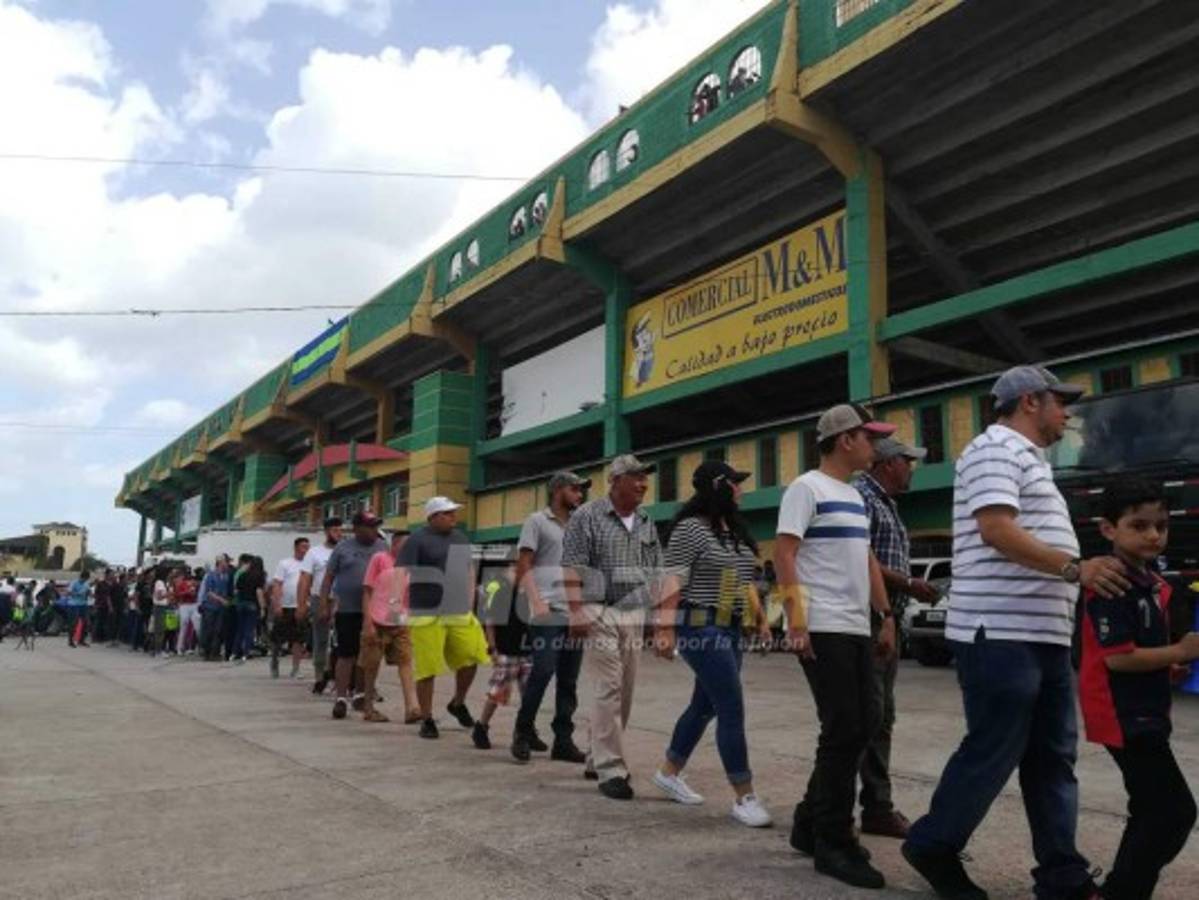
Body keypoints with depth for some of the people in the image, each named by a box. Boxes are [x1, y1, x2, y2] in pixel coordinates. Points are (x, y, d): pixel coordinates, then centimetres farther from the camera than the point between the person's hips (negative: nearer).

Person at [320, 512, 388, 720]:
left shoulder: (382, 547, 9)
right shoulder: (343, 547, 2)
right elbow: (328, 577, 3)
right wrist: (324, 605, -3)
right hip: (347, 611, -3)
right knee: (346, 655, -1)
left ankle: (362, 694, 22)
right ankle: (341, 697, 7)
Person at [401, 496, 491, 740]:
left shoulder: (460, 538, 15)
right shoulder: (418, 540, -5)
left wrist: (469, 602, 16)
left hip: (461, 614, 6)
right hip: (428, 616, -6)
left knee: (470, 658, 2)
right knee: (427, 669, -2)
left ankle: (458, 703, 27)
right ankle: (427, 720, 13)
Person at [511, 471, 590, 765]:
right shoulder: (537, 521, 2)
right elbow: (523, 566, -3)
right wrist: (537, 602, -14)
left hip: (575, 613, 5)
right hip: (548, 614, -5)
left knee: (568, 681, 6)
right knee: (542, 674, -5)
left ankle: (563, 740, 13)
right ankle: (523, 730, 13)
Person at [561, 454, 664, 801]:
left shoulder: (647, 522, 14)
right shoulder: (588, 516, -4)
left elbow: (655, 571, 18)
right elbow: (572, 567, -8)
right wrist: (576, 611, -16)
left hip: (635, 615, 6)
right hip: (600, 613, -6)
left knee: (624, 693, 9)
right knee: (608, 690, -8)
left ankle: (598, 759, 23)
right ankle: (611, 770, -1)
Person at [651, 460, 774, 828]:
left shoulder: (735, 529, 13)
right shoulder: (691, 528, -12)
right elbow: (674, 581, -17)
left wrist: (760, 617, 18)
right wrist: (665, 628, -23)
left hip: (730, 629, 9)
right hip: (702, 629, -9)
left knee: (705, 705, 16)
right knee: (732, 710, -7)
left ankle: (669, 773, 32)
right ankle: (744, 798, 3)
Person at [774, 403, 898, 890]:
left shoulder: (855, 495, 20)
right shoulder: (807, 488, -7)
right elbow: (783, 554, -14)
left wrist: (886, 616, 17)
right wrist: (796, 621, -21)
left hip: (856, 629, 9)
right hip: (823, 630, -9)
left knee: (862, 727, 11)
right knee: (844, 732, -6)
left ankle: (811, 823, 24)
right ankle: (834, 843, 7)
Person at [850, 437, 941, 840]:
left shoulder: (887, 504, 21)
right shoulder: (861, 495, -10)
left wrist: (914, 589, 9)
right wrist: (908, 584, -14)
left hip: (886, 623, 10)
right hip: (864, 621, -10)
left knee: (881, 719, 13)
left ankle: (878, 807, 21)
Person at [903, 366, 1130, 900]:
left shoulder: (1027, 459, 24)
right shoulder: (996, 449, -8)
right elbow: (996, 529, -21)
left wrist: (1081, 577, 24)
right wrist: (1075, 568, -23)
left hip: (1044, 634, 10)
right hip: (1000, 633, -10)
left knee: (1052, 758, 11)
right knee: (993, 753, -3)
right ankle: (932, 846, 14)